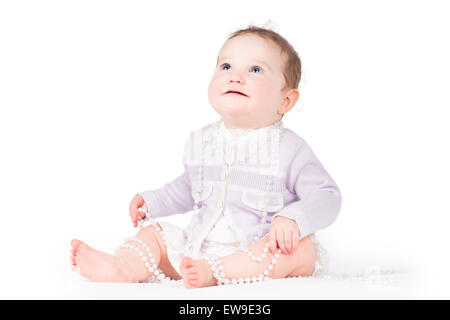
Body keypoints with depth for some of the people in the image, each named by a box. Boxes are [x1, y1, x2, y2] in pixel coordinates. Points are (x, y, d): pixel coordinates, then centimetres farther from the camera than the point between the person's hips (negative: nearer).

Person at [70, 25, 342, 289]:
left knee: (303, 249, -32)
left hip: (261, 255, -5)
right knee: (154, 232, -3)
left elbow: (327, 196, -12)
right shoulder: (200, 142, 8)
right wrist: (151, 202, 15)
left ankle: (211, 272, -44)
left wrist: (292, 219, -30)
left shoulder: (289, 148, -10)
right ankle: (122, 268, -33)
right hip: (200, 246, 5)